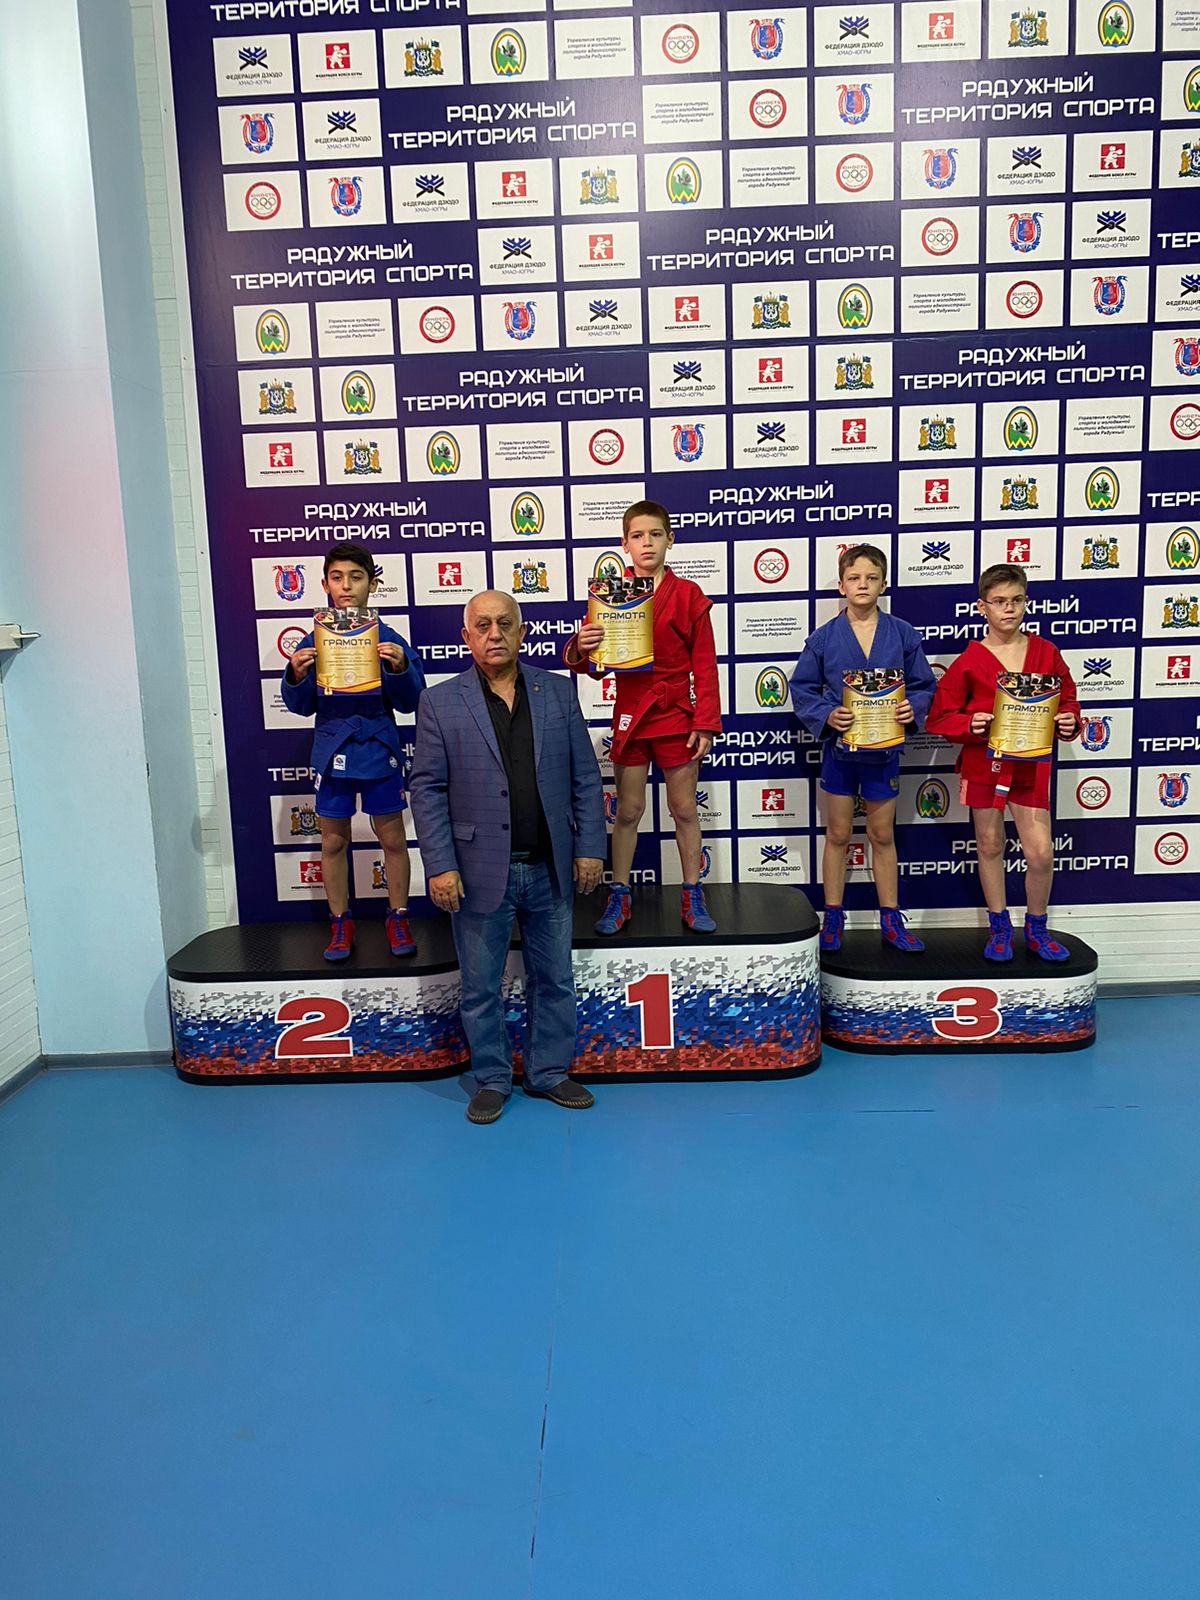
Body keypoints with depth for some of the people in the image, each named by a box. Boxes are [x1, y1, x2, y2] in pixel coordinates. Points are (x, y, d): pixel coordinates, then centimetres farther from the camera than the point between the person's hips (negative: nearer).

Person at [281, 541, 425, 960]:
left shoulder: (390, 640, -4)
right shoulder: (314, 642, -1)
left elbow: (410, 702, -5)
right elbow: (302, 706, 3)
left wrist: (399, 668, -22)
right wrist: (296, 675, -16)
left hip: (380, 752, -1)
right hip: (333, 753, 1)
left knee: (392, 838, 8)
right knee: (333, 842, 11)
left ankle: (398, 919, 25)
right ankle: (340, 924, 26)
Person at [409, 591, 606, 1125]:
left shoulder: (558, 692, 4)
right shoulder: (440, 702, -2)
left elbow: (585, 777, 5)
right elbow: (426, 789, -4)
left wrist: (589, 847, 0)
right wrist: (439, 866, -10)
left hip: (550, 869, 2)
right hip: (480, 873, -2)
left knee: (554, 979, 14)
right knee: (481, 986, 10)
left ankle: (549, 1072, 30)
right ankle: (492, 1080, 27)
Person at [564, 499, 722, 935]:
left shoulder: (688, 595, -3)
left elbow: (704, 665, -2)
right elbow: (588, 663, 3)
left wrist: (706, 723, -7)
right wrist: (579, 648, -21)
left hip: (676, 716, -1)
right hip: (630, 715, 1)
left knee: (684, 809, 8)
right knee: (628, 810, 9)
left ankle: (692, 896, 20)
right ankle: (619, 897, 20)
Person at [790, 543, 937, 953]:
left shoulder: (902, 634, -3)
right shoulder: (824, 638, -5)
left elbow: (923, 685, 3)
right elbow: (802, 688, -2)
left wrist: (913, 708, -16)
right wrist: (826, 715, -18)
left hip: (884, 747, 1)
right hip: (839, 746, -1)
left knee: (882, 836, 12)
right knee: (838, 835, 10)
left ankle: (891, 921, 23)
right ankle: (832, 919, 22)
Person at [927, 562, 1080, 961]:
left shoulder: (1046, 653, 1)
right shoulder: (970, 660, -5)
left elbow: (1067, 698, 12)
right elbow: (940, 714, -1)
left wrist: (1069, 721, -8)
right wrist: (969, 725, -18)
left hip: (1031, 764, 1)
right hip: (983, 761, -1)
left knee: (1041, 852, -3)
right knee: (989, 846, 10)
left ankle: (1036, 929, 21)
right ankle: (999, 928, 26)